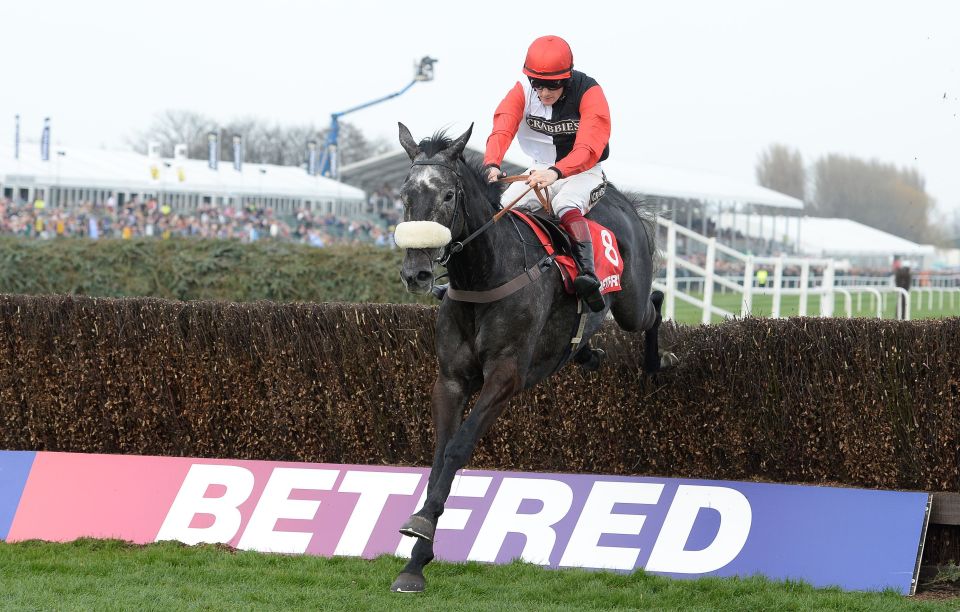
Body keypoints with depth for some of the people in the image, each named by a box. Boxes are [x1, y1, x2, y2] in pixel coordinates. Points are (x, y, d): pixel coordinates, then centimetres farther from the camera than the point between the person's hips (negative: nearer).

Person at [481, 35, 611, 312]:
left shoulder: (589, 93, -19)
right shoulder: (523, 92, -8)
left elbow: (588, 149, -31)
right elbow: (502, 130, -24)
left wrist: (556, 172, -49)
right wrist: (492, 164, -45)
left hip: (583, 172, -5)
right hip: (541, 169, 5)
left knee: (566, 206, -35)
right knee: (502, 206, -16)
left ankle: (587, 275, -51)